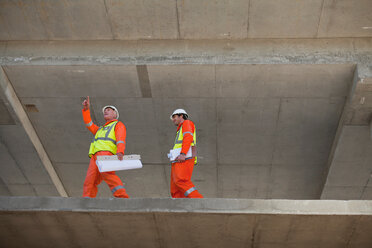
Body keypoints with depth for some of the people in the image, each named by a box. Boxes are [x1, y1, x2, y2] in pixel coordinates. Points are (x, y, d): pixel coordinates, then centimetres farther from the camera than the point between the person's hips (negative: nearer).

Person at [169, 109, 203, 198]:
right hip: (178, 161, 9)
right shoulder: (180, 131, 36)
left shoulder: (187, 123, 9)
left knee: (181, 181, -28)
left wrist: (183, 154, -22)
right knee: (175, 191, -3)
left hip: (185, 159, -9)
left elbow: (188, 137, -9)